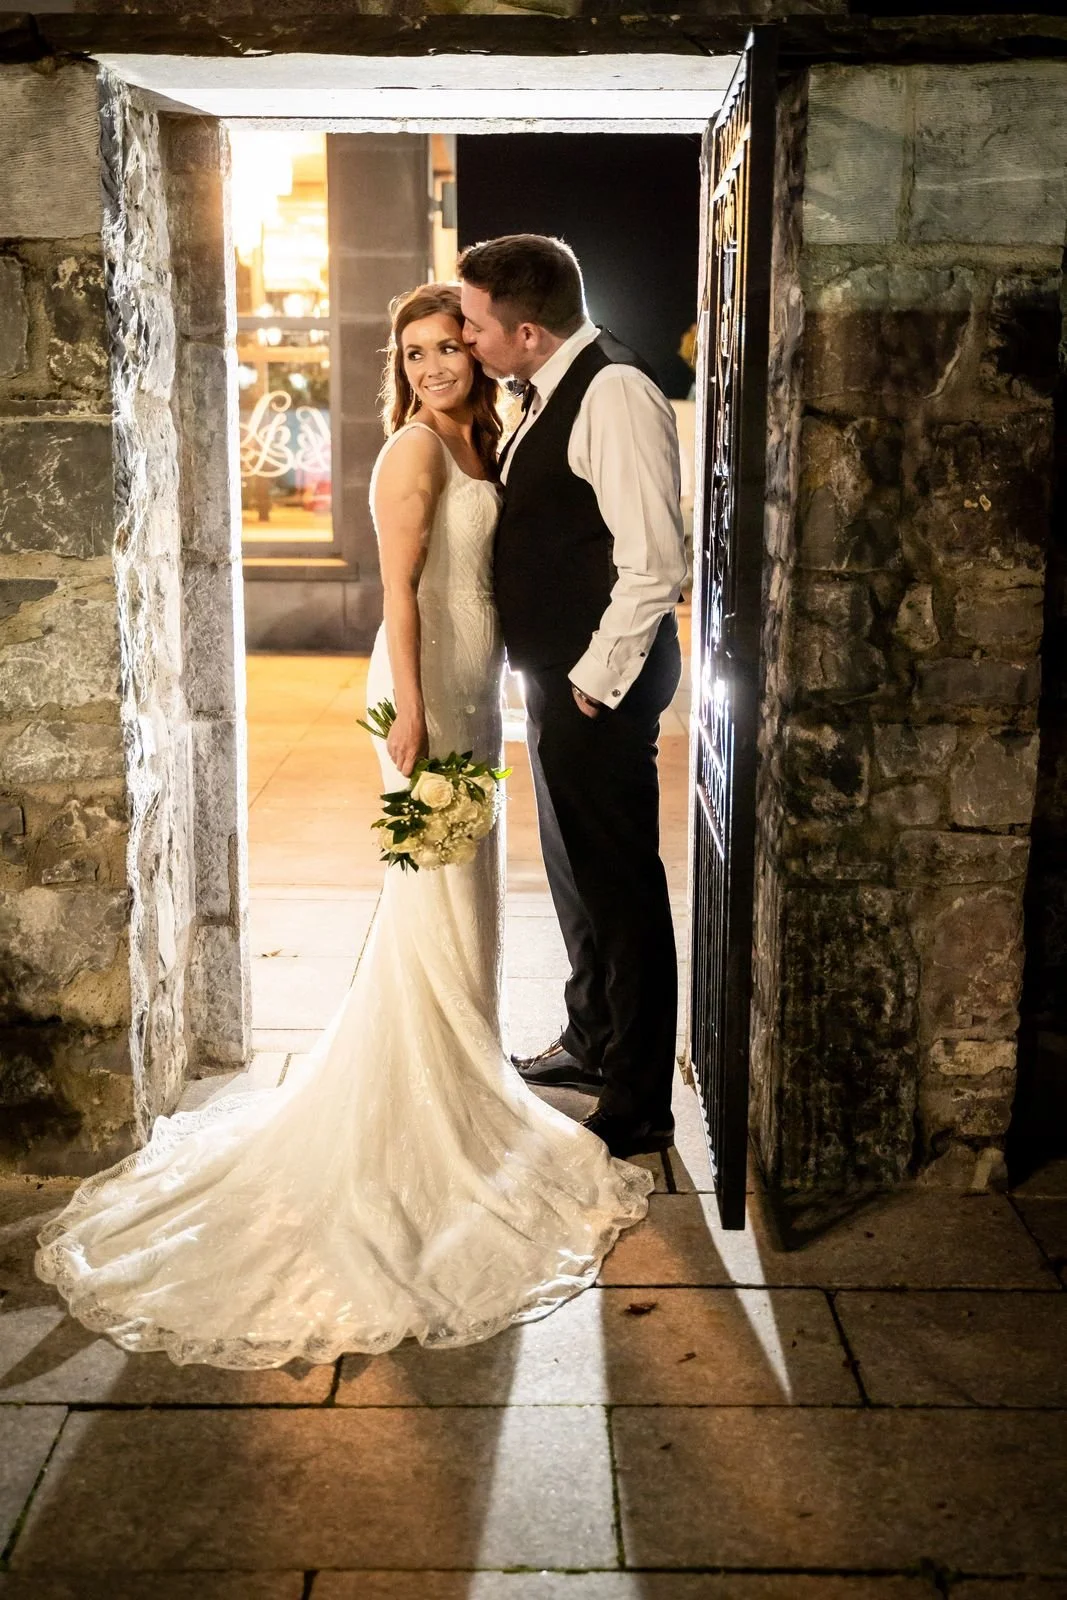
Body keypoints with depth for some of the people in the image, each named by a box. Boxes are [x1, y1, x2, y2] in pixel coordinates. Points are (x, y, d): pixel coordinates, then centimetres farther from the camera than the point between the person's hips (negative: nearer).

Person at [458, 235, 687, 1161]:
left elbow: (655, 563, -24)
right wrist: (557, 676, 13)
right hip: (558, 672, 10)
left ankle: (639, 1108, 11)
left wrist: (597, 679, -18)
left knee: (620, 885, -1)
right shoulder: (552, 394, 12)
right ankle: (592, 1042, 39)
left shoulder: (614, 392, -19)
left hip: (602, 684, -10)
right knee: (575, 870, 21)